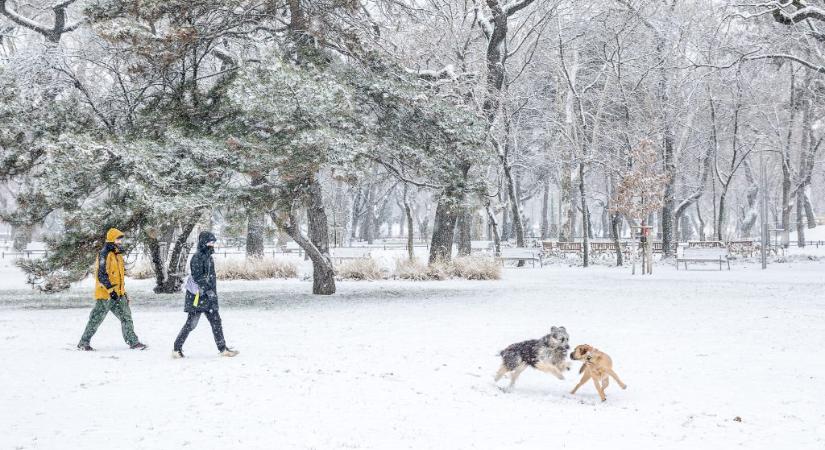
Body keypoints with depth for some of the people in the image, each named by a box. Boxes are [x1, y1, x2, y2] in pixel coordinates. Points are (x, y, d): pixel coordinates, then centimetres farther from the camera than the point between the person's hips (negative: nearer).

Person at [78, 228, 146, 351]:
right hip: (105, 294, -8)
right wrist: (111, 290, -24)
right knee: (96, 319, 0)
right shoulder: (105, 254, -14)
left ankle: (133, 342, 5)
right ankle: (83, 343, 10)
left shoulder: (117, 254, 16)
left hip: (118, 294, 8)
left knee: (126, 317, 3)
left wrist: (123, 291, 23)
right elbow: (102, 275, -20)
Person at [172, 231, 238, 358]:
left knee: (216, 321, 6)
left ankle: (223, 348, 9)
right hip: (197, 296, -9)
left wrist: (213, 293, 20)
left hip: (208, 296, 9)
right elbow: (197, 277, -20)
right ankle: (177, 348, 7)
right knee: (191, 323, -4)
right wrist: (209, 290, -22)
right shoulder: (197, 257, -14)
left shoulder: (208, 257, 13)